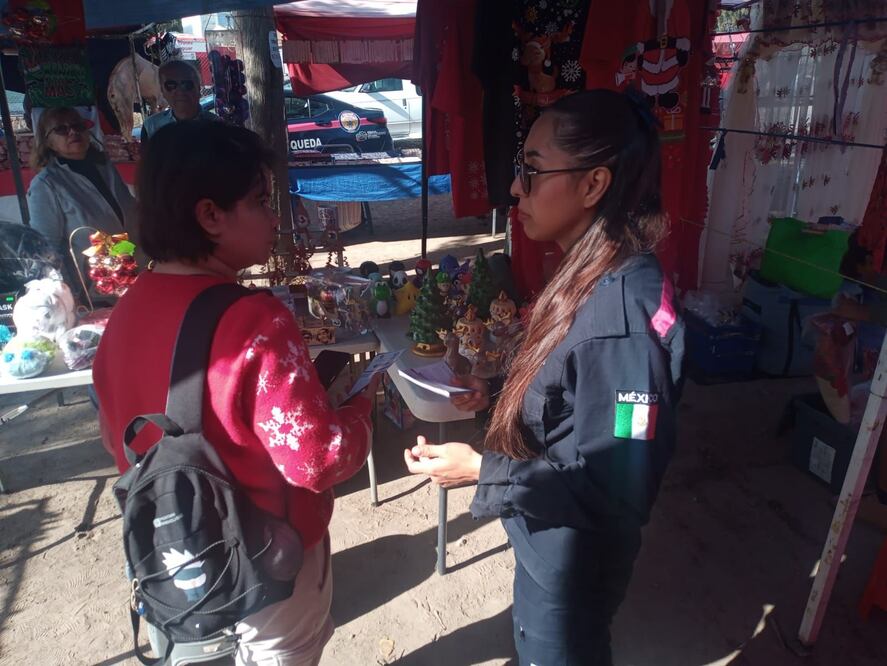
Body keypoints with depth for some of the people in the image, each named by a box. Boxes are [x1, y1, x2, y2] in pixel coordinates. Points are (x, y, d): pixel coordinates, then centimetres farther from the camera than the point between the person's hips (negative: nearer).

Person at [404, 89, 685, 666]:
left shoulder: (623, 311, -34)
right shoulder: (590, 273, -5)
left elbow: (616, 487, -30)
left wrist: (481, 470, -28)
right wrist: (495, 393, 1)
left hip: (575, 553, -8)